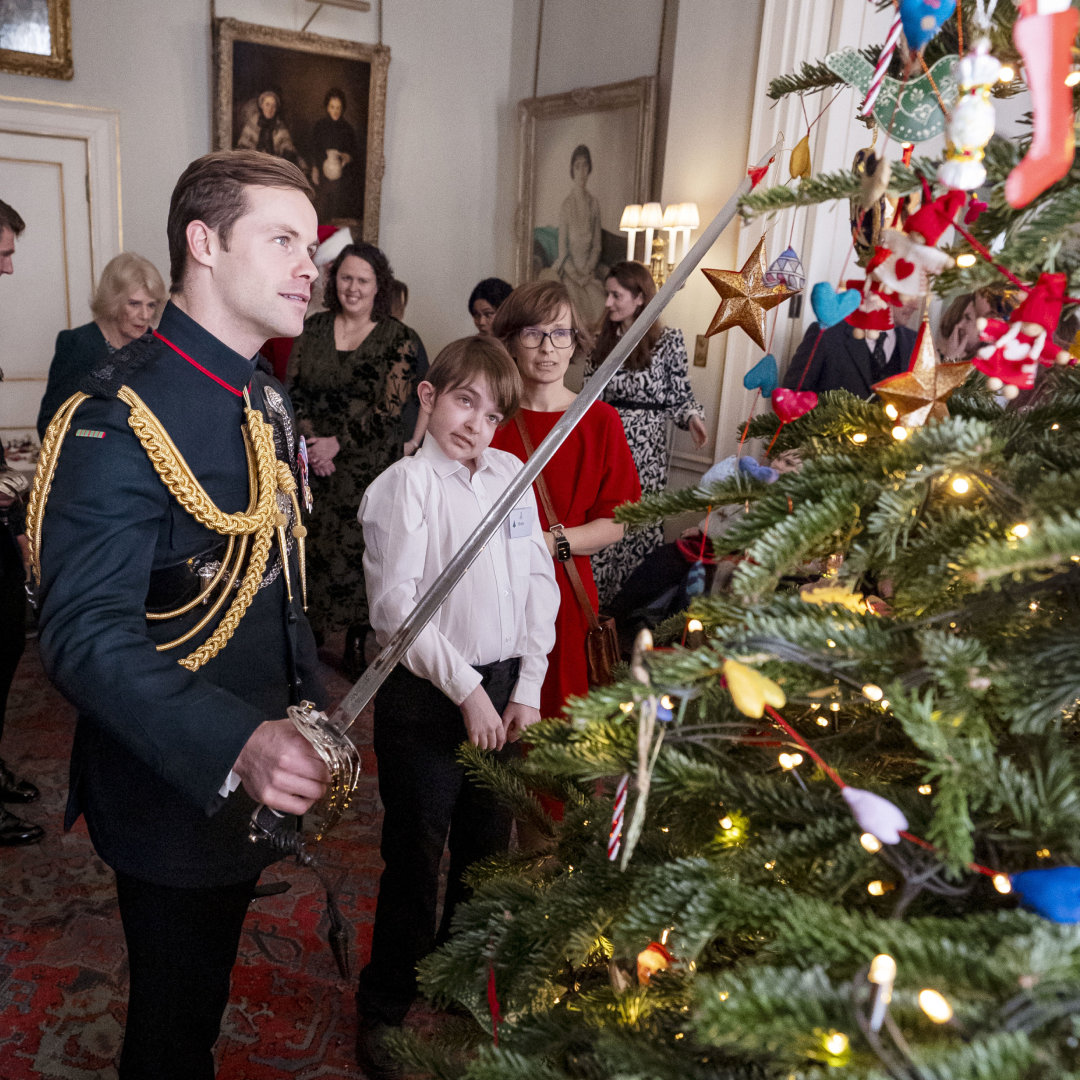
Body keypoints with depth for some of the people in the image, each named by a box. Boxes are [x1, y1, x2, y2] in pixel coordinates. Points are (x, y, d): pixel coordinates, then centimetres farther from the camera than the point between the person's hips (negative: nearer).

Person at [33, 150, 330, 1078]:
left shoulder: (266, 398, 6)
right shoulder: (125, 414, -24)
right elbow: (85, 633, -29)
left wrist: (311, 712, 12)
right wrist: (234, 744, -41)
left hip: (255, 782, 8)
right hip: (175, 794, -8)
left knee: (204, 995, 29)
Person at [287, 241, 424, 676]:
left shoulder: (399, 339, -2)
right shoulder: (313, 329, 9)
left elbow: (389, 410, -8)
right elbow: (293, 390, 7)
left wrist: (337, 443, -11)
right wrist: (311, 443, -7)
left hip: (370, 469, -3)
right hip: (314, 464, 3)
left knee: (359, 551, 0)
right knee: (312, 548, 4)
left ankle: (357, 644, 16)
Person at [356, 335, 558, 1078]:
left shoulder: (511, 474, 3)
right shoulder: (404, 484, -11)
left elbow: (539, 580, 5)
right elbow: (395, 607, -16)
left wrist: (527, 688, 0)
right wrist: (466, 688, -15)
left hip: (503, 687, 5)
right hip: (424, 693, -5)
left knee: (488, 846, 19)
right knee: (417, 857, 9)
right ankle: (385, 1007, 32)